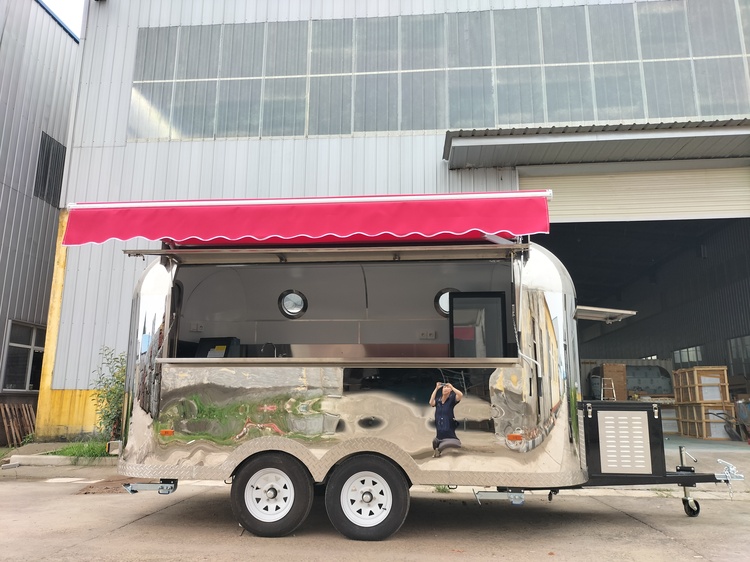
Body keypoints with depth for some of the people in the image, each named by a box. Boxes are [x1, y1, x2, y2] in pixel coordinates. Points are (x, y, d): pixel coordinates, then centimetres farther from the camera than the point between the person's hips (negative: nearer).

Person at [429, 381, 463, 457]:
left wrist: (451, 387, -18)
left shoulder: (452, 399, -5)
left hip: (449, 427, -3)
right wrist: (436, 389, -12)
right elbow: (431, 403, -15)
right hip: (439, 427, 3)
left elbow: (461, 395, -22)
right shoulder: (438, 400, 5)